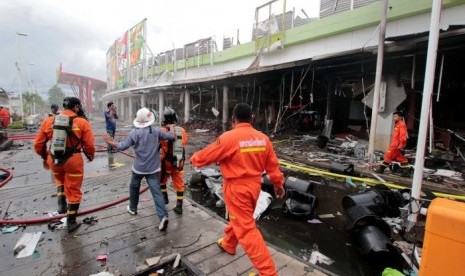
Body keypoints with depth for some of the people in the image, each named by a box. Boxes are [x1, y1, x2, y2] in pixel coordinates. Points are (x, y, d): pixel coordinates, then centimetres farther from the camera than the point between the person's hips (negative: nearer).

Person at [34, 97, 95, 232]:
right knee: (73, 191, 11)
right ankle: (71, 223, 23)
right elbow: (89, 145, -8)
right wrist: (91, 156, 13)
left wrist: (45, 157, 26)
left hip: (54, 160, 4)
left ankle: (61, 203, 21)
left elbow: (38, 144, 9)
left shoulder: (49, 121, 4)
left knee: (59, 178, 37)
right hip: (73, 160, -4)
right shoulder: (82, 122, -8)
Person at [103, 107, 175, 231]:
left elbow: (122, 146, -11)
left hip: (139, 167, -1)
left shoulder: (135, 133, -10)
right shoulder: (156, 131, -4)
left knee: (134, 187, 26)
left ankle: (133, 208, 43)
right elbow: (171, 137, 2)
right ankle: (163, 216, -13)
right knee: (156, 191, -3)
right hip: (153, 168, 1)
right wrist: (172, 128, 22)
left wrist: (110, 142, 6)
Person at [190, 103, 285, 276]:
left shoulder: (228, 138, -20)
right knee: (238, 219, 27)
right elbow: (272, 165, 4)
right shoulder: (263, 138, -3)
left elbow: (206, 156, -10)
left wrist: (194, 159, 12)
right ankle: (228, 245, 51)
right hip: (254, 185, 7)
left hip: (237, 188, -7)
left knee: (246, 229, 4)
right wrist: (278, 184, 18)